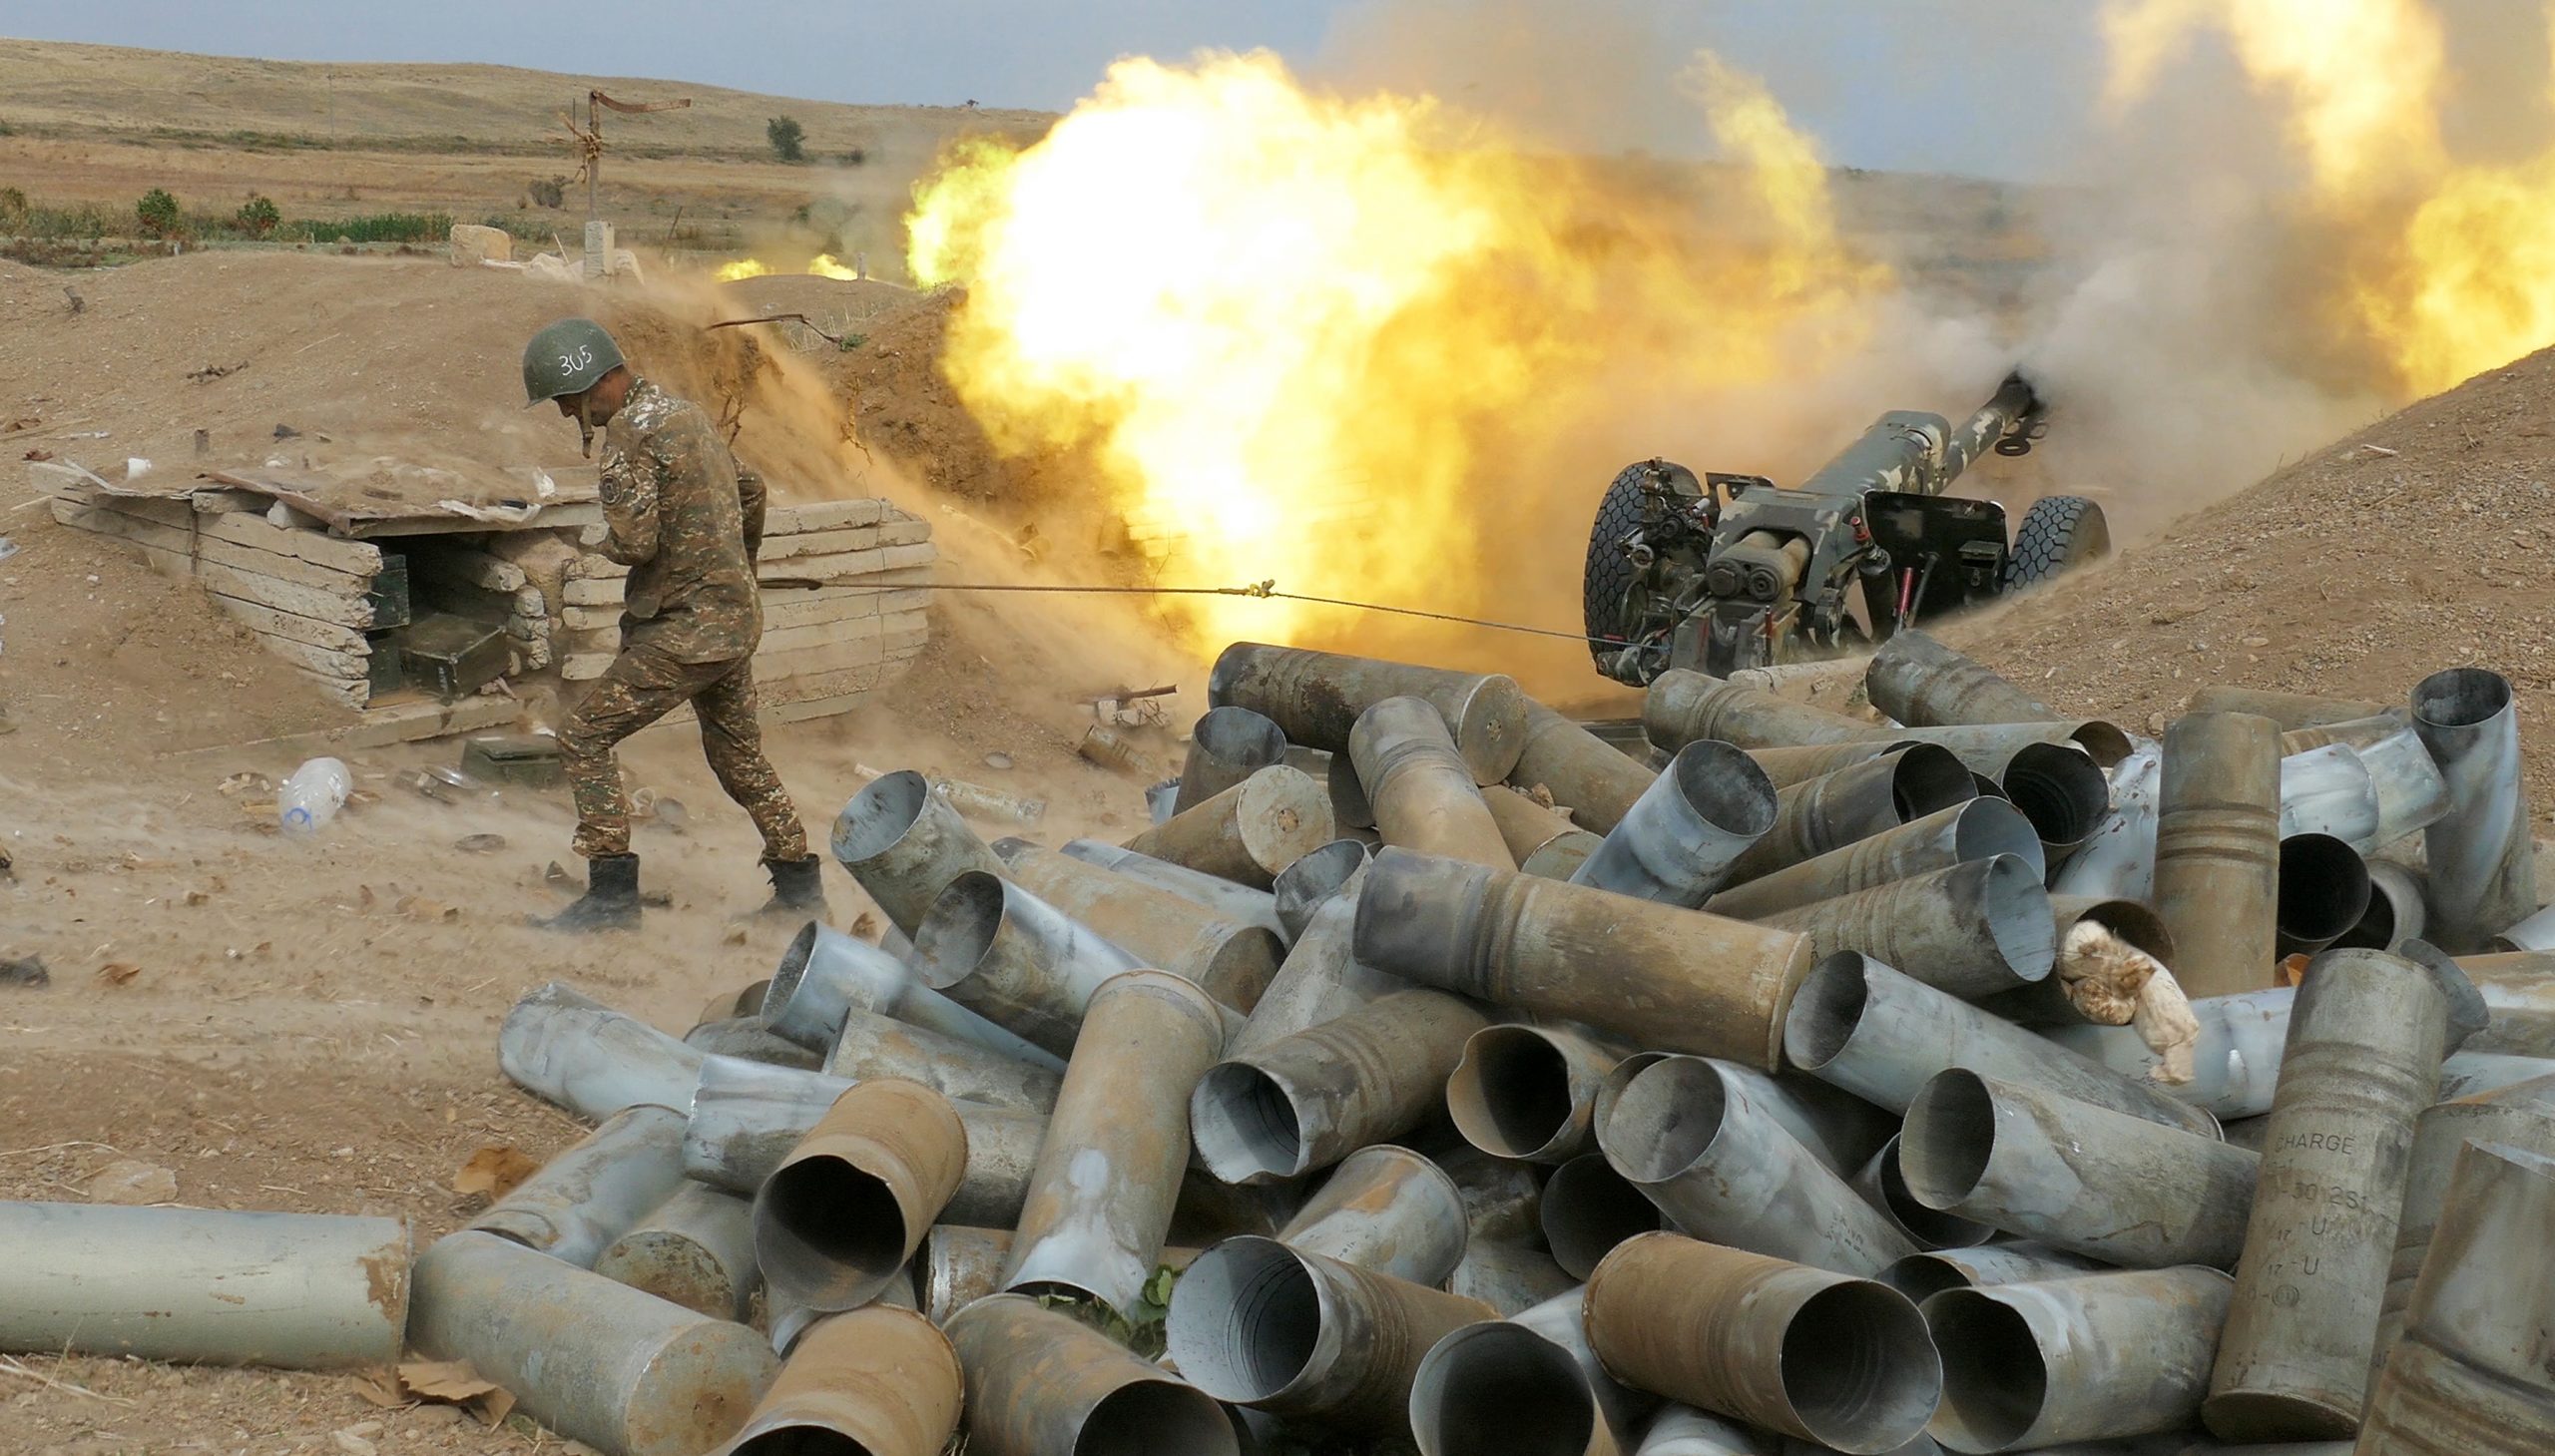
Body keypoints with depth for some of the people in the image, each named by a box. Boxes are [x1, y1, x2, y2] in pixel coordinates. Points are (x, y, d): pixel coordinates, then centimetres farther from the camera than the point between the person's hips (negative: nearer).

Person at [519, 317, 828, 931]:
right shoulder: (687, 413, 13)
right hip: (737, 621, 9)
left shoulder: (628, 432, -16)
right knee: (739, 755, 21)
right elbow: (751, 490, 26)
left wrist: (609, 541, 0)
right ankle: (800, 886, 26)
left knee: (584, 738, -4)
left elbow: (634, 542, -23)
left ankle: (612, 894, -5)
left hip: (685, 629, -9)